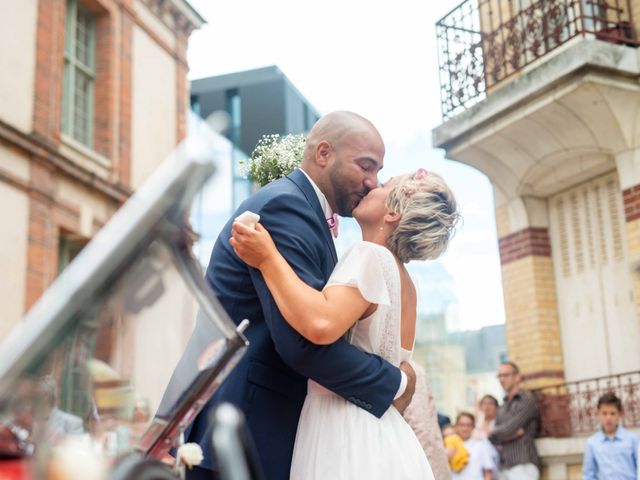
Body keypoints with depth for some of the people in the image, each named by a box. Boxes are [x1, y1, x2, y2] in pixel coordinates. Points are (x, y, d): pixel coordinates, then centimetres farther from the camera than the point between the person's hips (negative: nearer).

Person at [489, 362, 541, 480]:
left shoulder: (527, 400, -2)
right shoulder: (502, 408, 20)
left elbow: (508, 429, -10)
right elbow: (493, 438, 11)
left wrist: (491, 433, 8)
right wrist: (511, 434, -9)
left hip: (523, 464, -7)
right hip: (504, 466, 7)